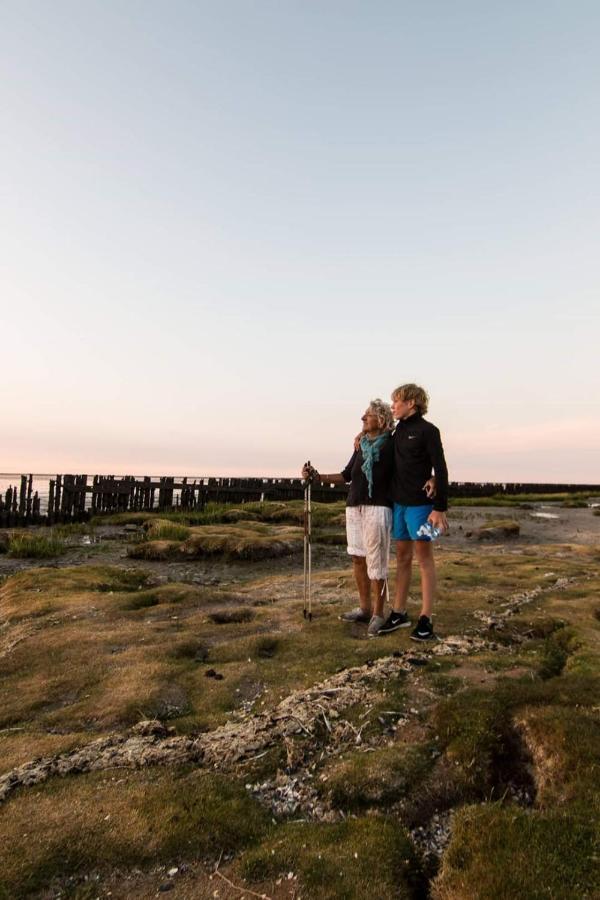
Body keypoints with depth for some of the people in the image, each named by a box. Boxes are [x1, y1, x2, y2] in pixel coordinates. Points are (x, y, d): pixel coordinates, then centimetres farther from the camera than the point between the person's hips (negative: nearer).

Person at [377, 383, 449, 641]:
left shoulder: (428, 431, -9)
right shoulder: (398, 431, 12)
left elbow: (440, 470, -12)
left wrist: (440, 508, -15)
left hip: (420, 504, -7)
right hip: (399, 502, 7)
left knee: (424, 557, 1)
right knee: (402, 557, 12)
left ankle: (426, 619, 8)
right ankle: (399, 613, 21)